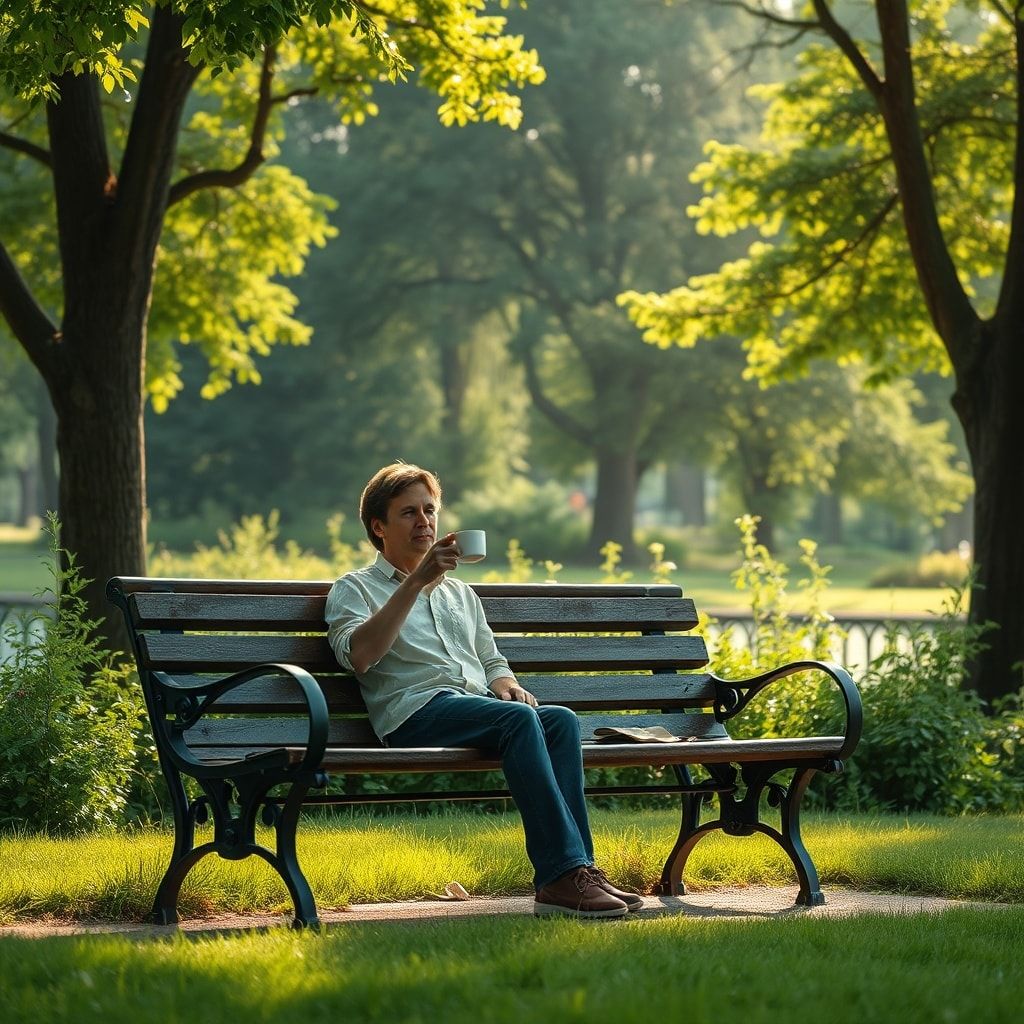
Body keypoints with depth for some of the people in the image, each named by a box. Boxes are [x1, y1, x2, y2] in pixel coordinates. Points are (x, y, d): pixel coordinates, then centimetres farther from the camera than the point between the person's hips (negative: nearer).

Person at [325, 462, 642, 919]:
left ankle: (578, 869, -35)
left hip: (479, 703, 6)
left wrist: (507, 685, 7)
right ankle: (562, 874, -41)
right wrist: (417, 580, -12)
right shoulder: (355, 589, 14)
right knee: (519, 720, -34)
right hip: (417, 711, -6)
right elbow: (359, 655, -7)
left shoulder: (459, 592, 33)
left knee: (561, 720, -27)